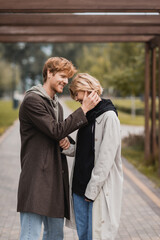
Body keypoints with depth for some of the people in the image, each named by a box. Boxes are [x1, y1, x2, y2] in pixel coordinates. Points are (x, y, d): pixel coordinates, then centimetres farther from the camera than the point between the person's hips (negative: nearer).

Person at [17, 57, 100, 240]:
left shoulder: (57, 105, 21)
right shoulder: (32, 100, -8)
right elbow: (56, 130, -15)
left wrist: (64, 141, 4)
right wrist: (84, 109, -13)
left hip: (56, 178, 9)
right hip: (36, 178, -9)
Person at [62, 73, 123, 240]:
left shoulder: (108, 116, -13)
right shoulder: (87, 115, 13)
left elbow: (106, 157, -17)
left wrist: (92, 189, -17)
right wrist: (68, 148, -5)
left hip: (100, 188, -8)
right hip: (80, 186, 8)